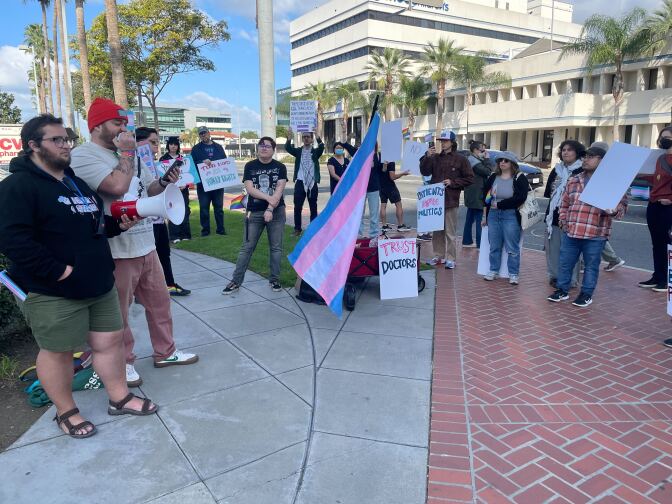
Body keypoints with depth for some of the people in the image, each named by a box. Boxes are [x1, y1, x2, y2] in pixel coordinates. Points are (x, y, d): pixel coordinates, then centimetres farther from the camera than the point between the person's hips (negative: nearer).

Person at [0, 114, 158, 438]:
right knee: (58, 351, 8)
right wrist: (58, 271, -24)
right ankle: (65, 412, 27)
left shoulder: (75, 181, 15)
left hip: (98, 284, 8)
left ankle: (120, 398, 30)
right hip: (54, 292, -8)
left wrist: (117, 224, 5)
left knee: (110, 340, 14)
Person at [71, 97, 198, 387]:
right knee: (118, 312, 7)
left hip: (145, 244, 8)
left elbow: (147, 190, 23)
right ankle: (124, 362, 26)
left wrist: (165, 182, 2)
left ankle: (165, 352, 32)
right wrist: (127, 152, -14)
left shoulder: (128, 155, 15)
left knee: (159, 300, 16)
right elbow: (117, 186, -28)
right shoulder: (83, 155, -12)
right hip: (116, 250, -8)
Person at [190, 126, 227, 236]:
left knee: (219, 207, 7)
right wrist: (203, 162, -22)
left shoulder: (218, 147, 12)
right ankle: (205, 229, 10)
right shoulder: (196, 149, 5)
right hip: (203, 183, -2)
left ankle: (220, 229, 14)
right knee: (204, 207, 2)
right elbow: (193, 164, -4)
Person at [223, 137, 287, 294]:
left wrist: (270, 208, -20)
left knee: (276, 247, 5)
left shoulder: (280, 167, 2)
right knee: (247, 247, 2)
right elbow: (250, 189, -7)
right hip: (254, 212, 0)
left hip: (276, 212, 0)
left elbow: (279, 190, -9)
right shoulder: (250, 166, 4)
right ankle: (236, 282, 6)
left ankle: (274, 280, 17)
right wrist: (269, 198, -18)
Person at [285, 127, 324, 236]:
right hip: (300, 182, 1)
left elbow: (321, 147, -17)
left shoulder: (316, 151, 4)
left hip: (312, 183, 0)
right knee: (297, 207, 2)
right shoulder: (298, 151, 7)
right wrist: (289, 138, -30)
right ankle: (297, 229, 12)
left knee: (313, 207, 6)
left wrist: (318, 137, -36)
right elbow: (288, 148, -11)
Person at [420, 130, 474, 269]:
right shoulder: (435, 158, 10)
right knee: (437, 230, 12)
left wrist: (453, 182, -12)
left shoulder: (460, 159, -1)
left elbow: (469, 178, -2)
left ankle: (451, 258, 7)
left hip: (451, 200, -4)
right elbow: (424, 172, 1)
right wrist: (427, 157, -11)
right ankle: (439, 255, 22)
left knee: (450, 232, 0)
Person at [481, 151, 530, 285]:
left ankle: (514, 274, 10)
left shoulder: (519, 178, -5)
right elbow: (485, 193, 13)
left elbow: (520, 198, -16)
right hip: (493, 215, 5)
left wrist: (499, 205, -15)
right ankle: (493, 270, 24)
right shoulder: (493, 177, 10)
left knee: (512, 248, 0)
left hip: (511, 216, -5)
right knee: (494, 246, 12)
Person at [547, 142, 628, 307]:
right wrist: (563, 220, 9)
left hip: (596, 234, -4)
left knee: (591, 266, 9)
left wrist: (614, 211, -24)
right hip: (570, 232, 4)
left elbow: (622, 204, -3)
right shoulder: (573, 180, 12)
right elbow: (565, 203, 20)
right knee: (565, 263, 10)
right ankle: (562, 290, 24)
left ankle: (586, 294, 22)